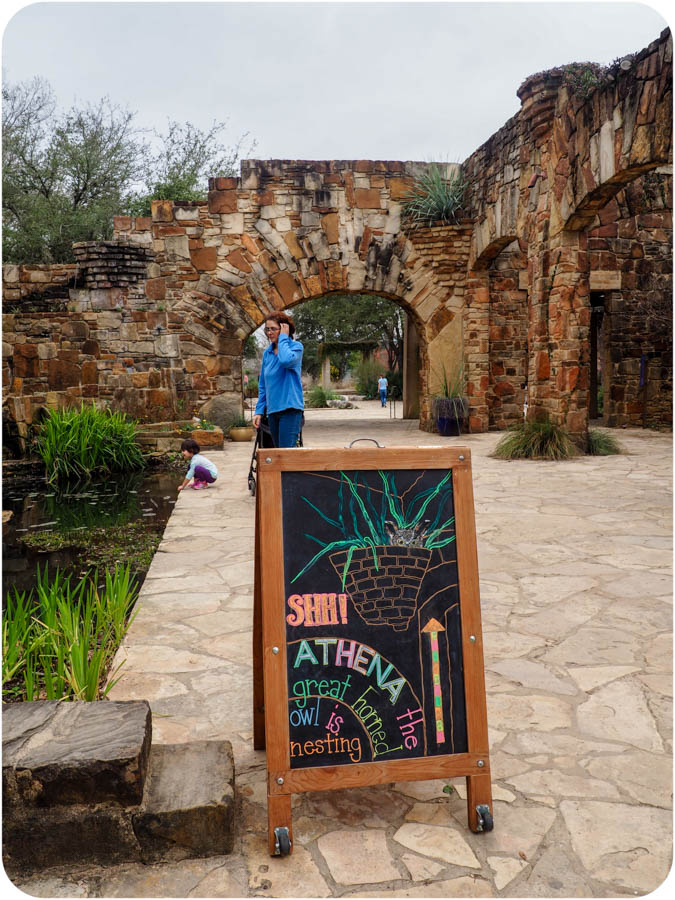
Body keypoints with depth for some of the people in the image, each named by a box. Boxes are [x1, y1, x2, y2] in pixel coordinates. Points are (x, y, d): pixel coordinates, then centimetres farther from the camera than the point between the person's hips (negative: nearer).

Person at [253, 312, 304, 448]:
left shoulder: (296, 346, -4)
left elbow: (286, 360, -28)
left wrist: (283, 337, -14)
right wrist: (259, 410, 11)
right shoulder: (267, 353, 13)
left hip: (289, 408, -7)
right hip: (272, 410, 7)